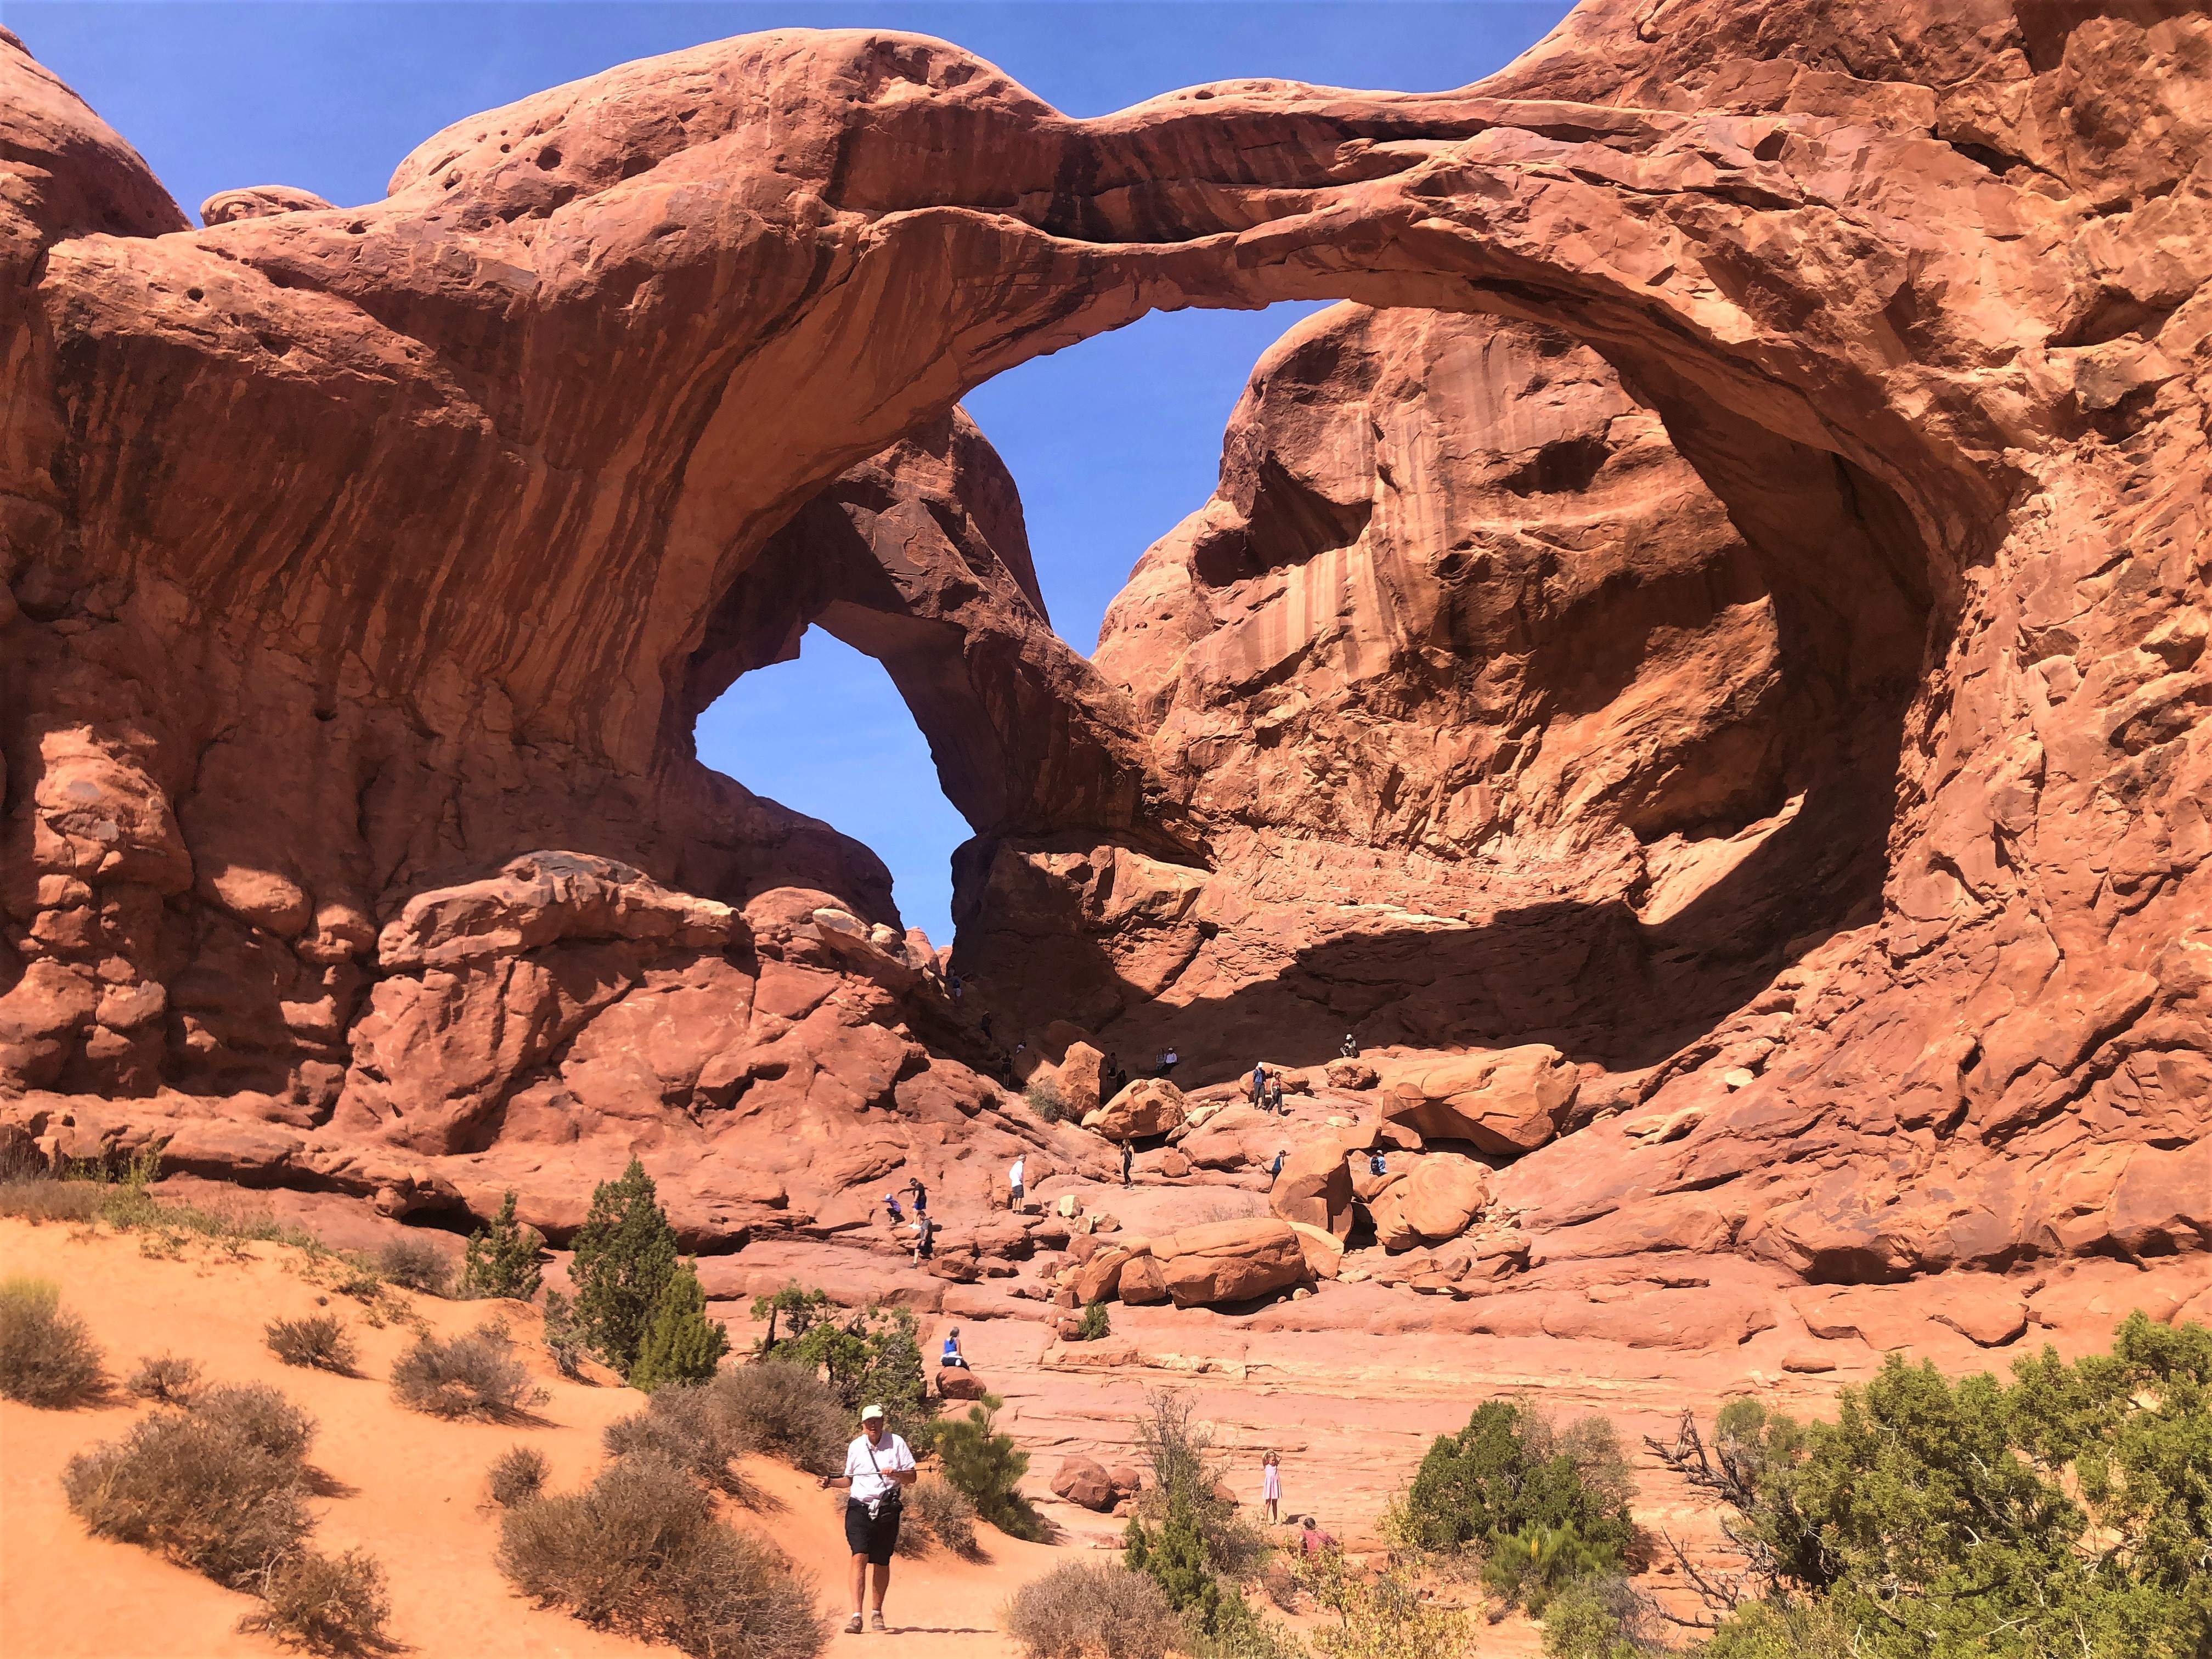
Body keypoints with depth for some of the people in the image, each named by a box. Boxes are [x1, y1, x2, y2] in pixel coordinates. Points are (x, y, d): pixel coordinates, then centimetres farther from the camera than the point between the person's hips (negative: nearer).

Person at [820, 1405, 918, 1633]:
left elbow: (912, 1477, 1)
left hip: (887, 1510, 0)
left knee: (882, 1563, 8)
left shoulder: (896, 1443, 0)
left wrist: (895, 1474, -19)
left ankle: (878, 1612, 26)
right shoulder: (855, 1447, 8)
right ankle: (856, 1616, -20)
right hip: (859, 1508, 0)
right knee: (859, 1557, -16)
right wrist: (831, 1482, 0)